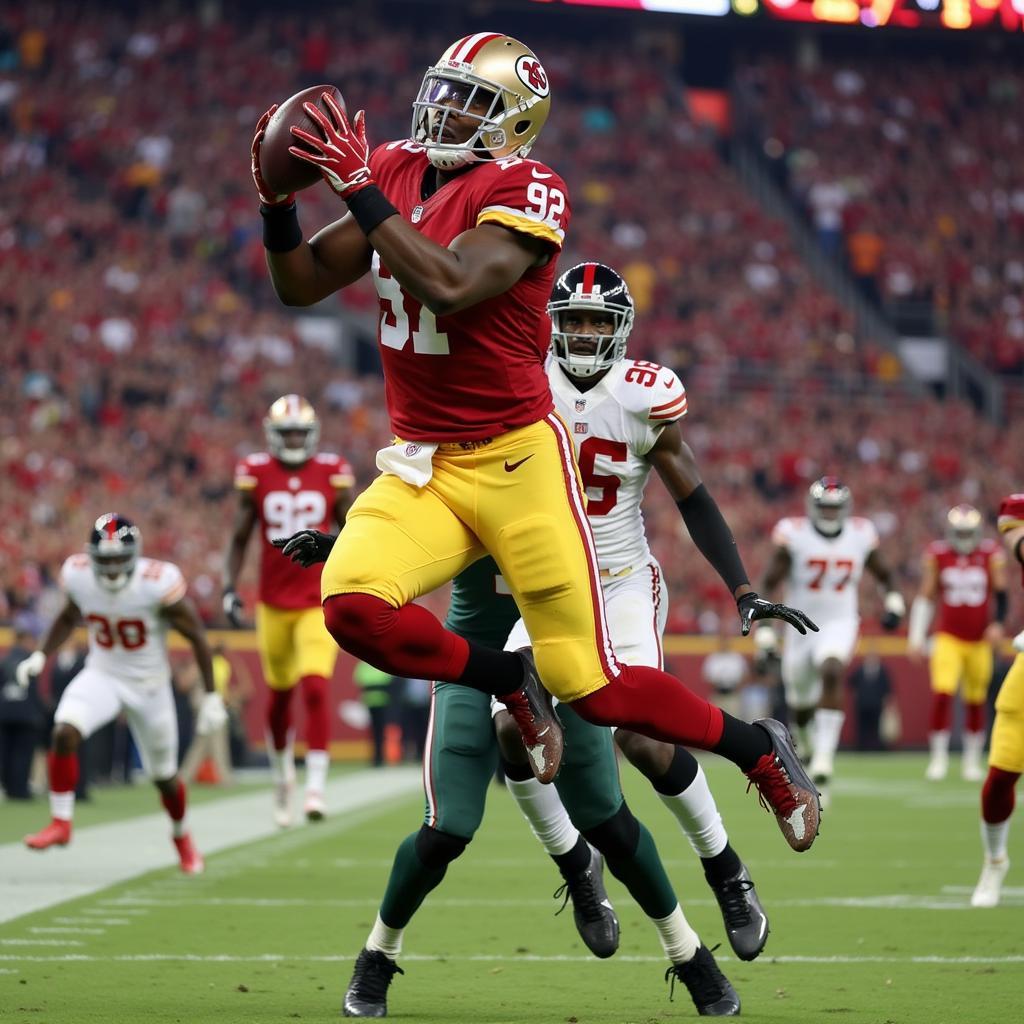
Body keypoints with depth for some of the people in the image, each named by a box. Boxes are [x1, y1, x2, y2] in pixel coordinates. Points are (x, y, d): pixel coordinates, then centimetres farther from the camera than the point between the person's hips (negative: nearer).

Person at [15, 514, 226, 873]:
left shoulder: (158, 583, -27)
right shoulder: (78, 575, -16)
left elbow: (196, 637, -16)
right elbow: (69, 617, 9)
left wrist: (211, 696, -14)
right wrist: (41, 655, -3)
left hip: (148, 685, -2)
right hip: (101, 676, 2)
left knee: (164, 775, 12)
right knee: (65, 732, -26)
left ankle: (182, 836, 43)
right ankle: (61, 823, -13)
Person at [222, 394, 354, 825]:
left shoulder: (332, 474, -2)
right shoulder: (256, 474, -1)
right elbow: (239, 538, 6)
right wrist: (230, 588, -3)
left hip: (319, 603, -1)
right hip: (274, 604, 1)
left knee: (315, 689, -16)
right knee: (280, 694, 13)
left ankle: (316, 786, -15)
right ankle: (282, 774, 36)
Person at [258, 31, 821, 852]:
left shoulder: (525, 194, -14)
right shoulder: (399, 173, 8)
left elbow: (449, 287, -31)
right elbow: (301, 285, 11)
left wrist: (361, 190, -27)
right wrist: (277, 203, -6)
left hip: (514, 461, -6)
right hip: (420, 467, 6)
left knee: (593, 686, -3)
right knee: (353, 606, -24)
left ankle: (761, 751, 23)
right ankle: (510, 686, 3)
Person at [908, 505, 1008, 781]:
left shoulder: (991, 555, -1)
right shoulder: (938, 555, -1)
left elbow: (1001, 593, 2)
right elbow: (925, 597, 5)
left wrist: (997, 623, -14)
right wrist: (916, 637, 3)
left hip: (980, 641, 1)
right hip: (948, 638, -1)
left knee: (976, 702, 8)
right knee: (942, 695, -16)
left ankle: (972, 760, 21)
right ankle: (938, 757, -5)